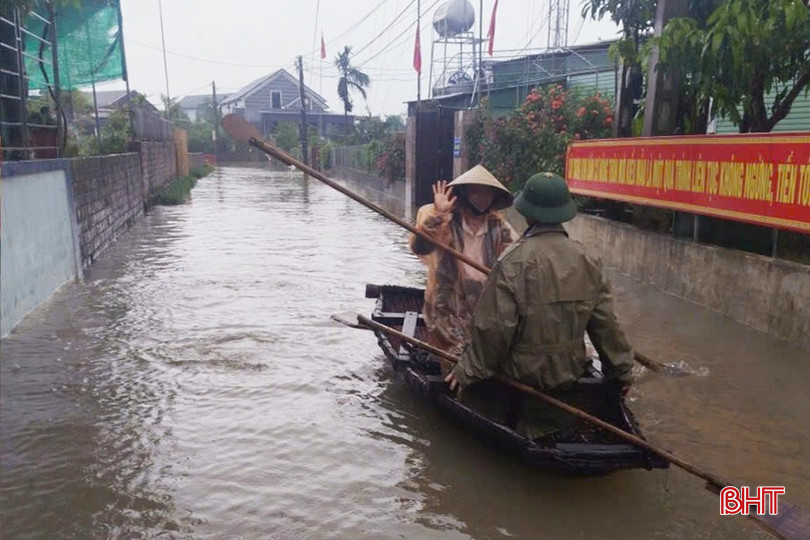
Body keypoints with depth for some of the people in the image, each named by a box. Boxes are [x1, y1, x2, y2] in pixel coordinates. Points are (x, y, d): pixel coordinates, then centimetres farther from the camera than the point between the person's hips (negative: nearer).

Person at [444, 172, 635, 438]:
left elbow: (493, 325, -19)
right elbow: (605, 321, 1)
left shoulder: (514, 261, -20)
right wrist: (621, 370, 14)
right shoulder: (586, 260, -4)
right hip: (570, 374, 5)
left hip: (522, 375, -5)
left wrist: (470, 371, -7)